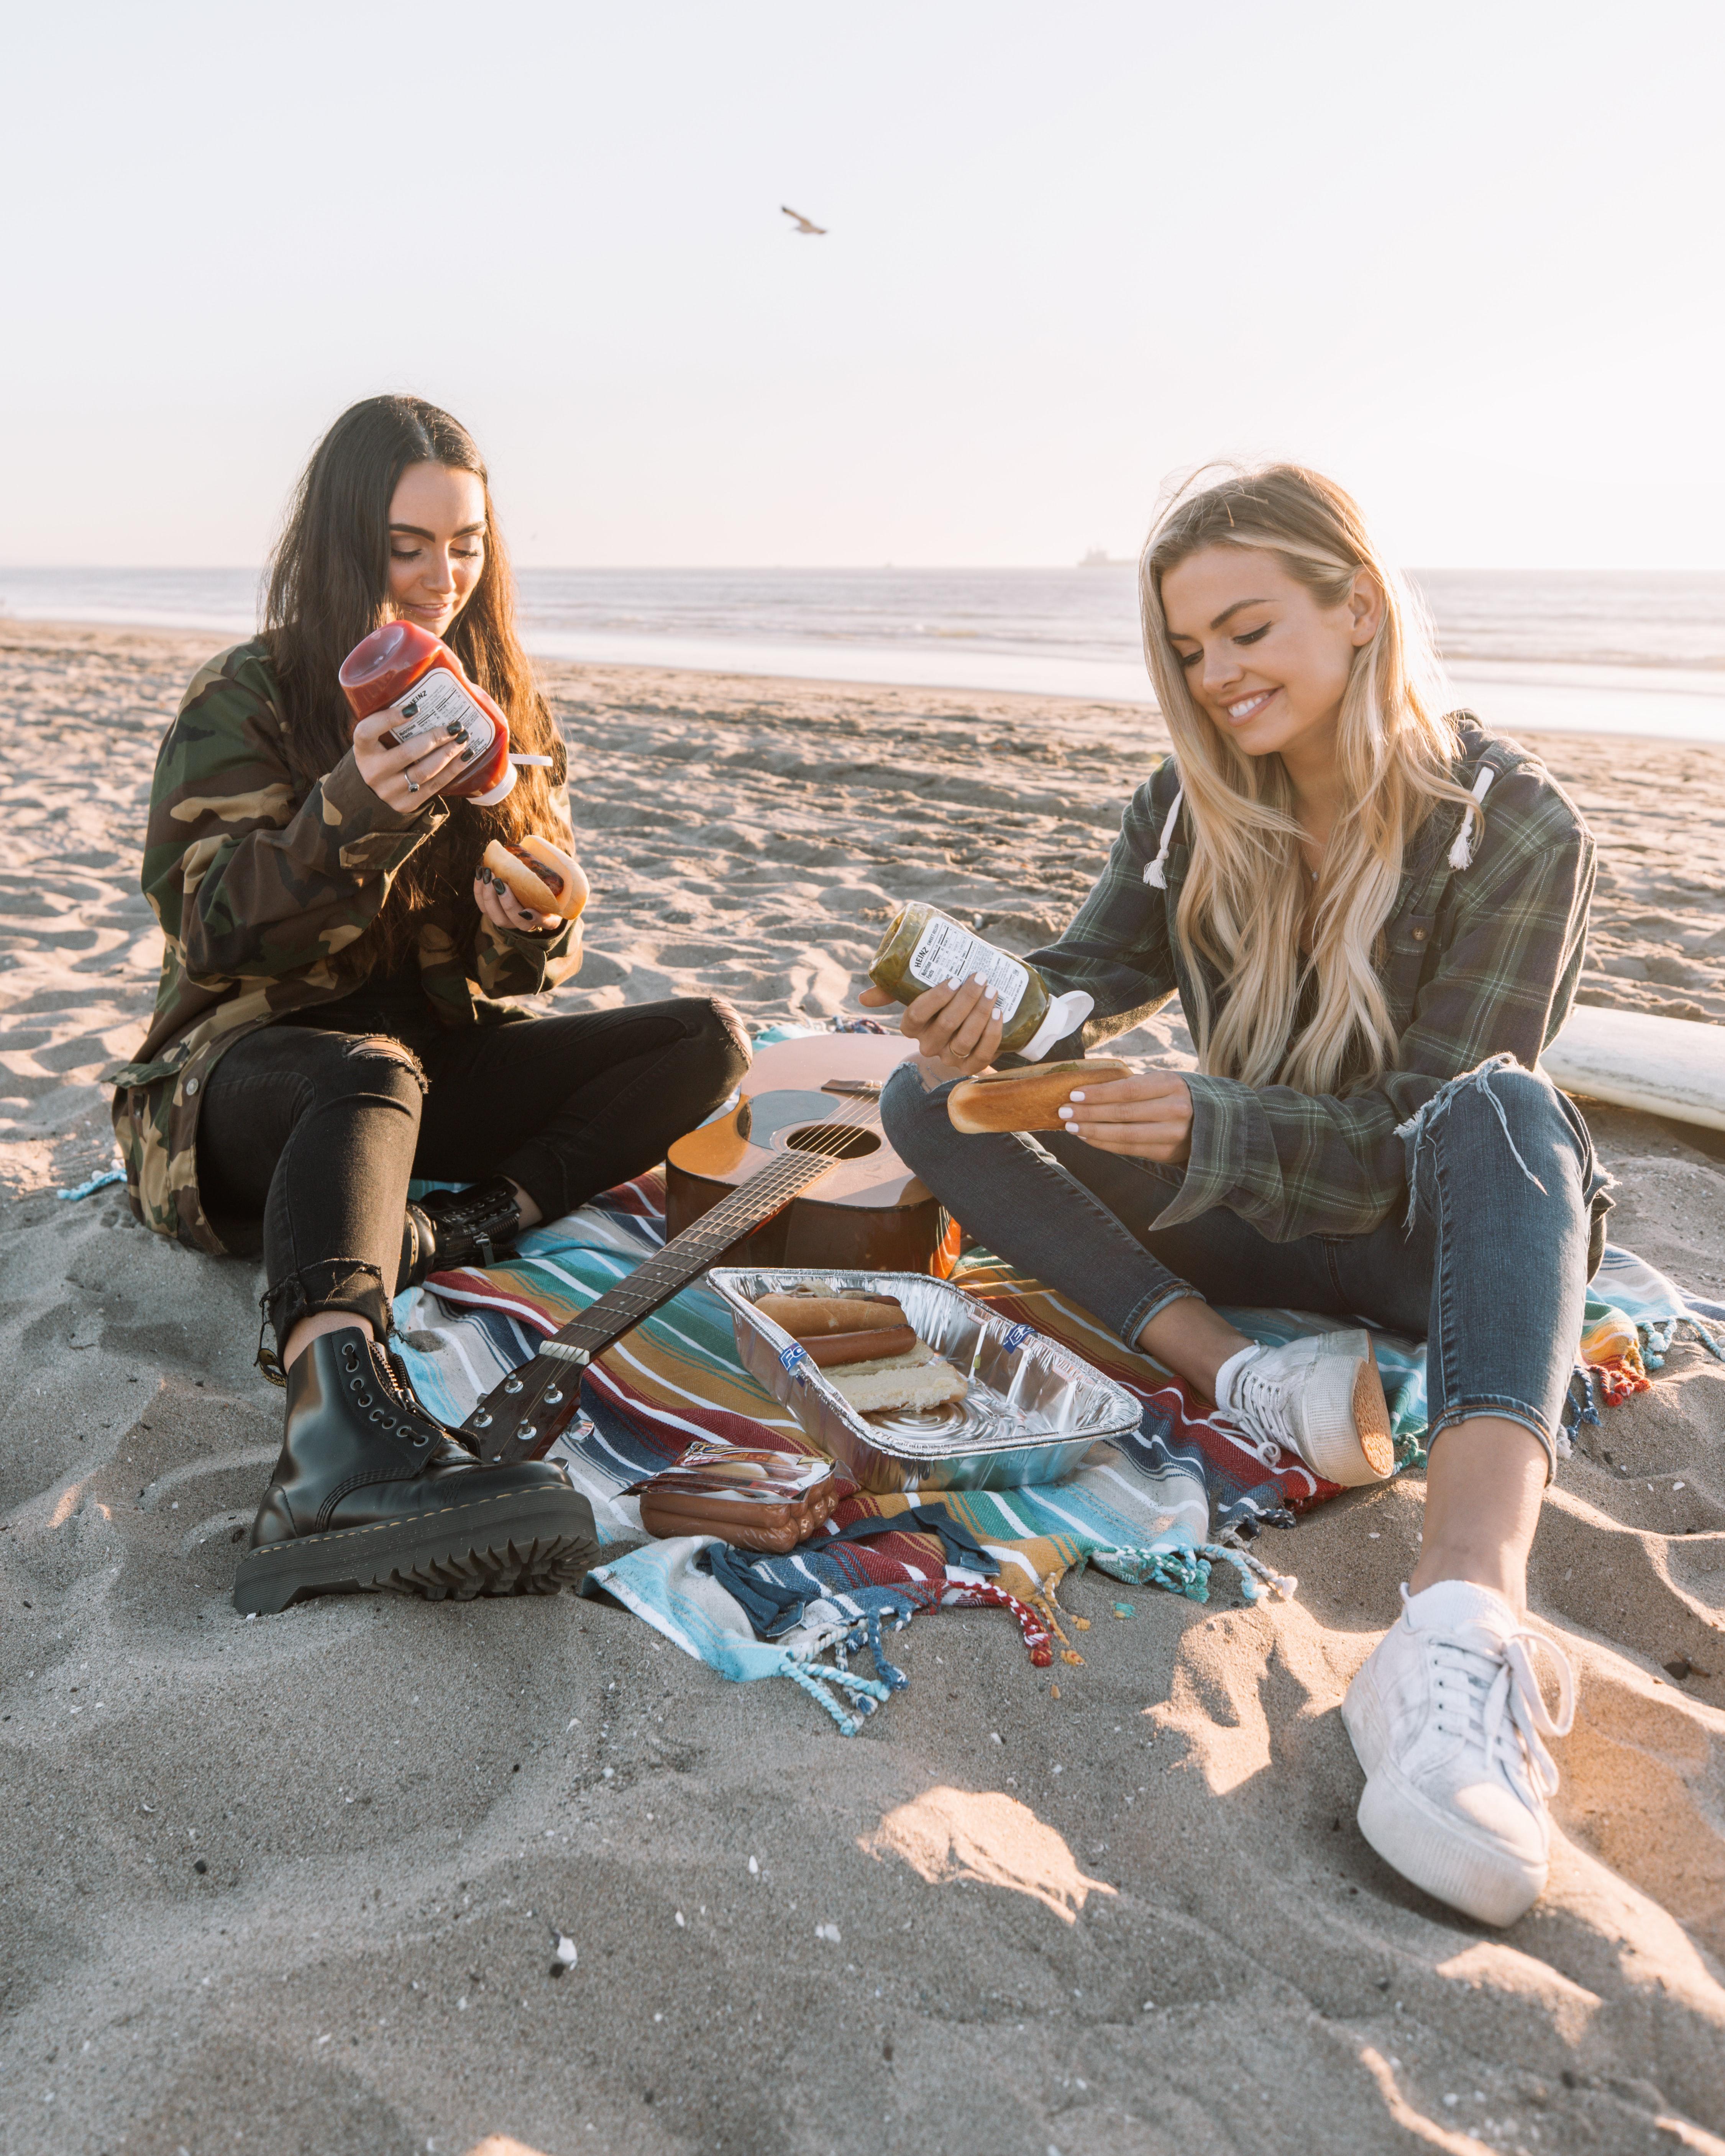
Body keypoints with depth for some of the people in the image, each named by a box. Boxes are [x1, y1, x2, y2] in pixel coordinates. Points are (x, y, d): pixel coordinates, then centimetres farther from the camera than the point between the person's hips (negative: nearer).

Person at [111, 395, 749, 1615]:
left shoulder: (505, 706, 10)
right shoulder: (244, 701, -3)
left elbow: (527, 969, 6)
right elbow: (212, 939, -14)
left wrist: (532, 928, -20)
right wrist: (357, 813, -30)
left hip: (442, 1058, 5)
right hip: (251, 1065, -5)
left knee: (710, 1041, -11)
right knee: (373, 1071, -41)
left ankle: (456, 1232, -28)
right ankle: (340, 1433, -66)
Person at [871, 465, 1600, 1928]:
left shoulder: (1514, 826, -14)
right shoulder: (1194, 807, 0)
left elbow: (1424, 1129, -21)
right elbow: (1089, 981, -9)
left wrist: (1212, 1127, -37)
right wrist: (986, 1020, -32)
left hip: (1436, 1235, -3)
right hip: (1256, 1215, 4)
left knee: (1502, 1106, -39)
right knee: (931, 1102, -12)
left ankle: (1471, 1613, -58)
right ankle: (1254, 1385, -29)